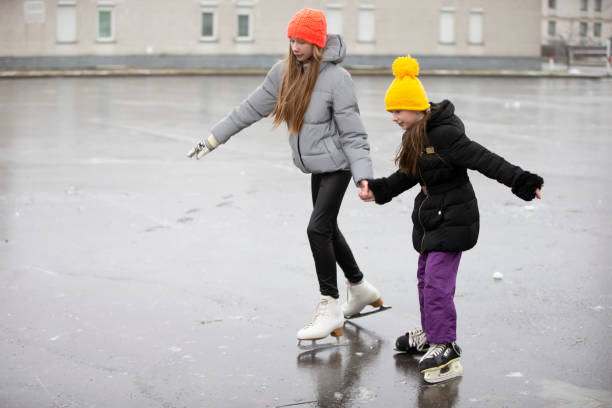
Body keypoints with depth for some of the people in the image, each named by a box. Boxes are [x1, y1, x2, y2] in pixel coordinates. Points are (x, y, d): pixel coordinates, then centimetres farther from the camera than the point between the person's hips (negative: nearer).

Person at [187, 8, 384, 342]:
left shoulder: (336, 78, -19)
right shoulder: (284, 72, 0)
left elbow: (353, 135, -17)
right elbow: (251, 109, 9)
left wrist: (363, 177, -28)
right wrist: (213, 139, 10)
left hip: (337, 165, -7)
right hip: (316, 166, 7)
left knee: (318, 228, -15)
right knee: (328, 229, 17)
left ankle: (330, 308, -4)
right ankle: (360, 288, 36)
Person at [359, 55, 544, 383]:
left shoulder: (443, 134, -23)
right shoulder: (418, 135, 7)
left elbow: (484, 159, -27)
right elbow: (410, 175, 18)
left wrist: (522, 183, -33)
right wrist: (378, 190, 11)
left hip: (453, 218, -10)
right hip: (431, 216, 10)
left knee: (438, 282, -12)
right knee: (425, 275, 19)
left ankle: (445, 349, -7)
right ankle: (430, 333, 35)